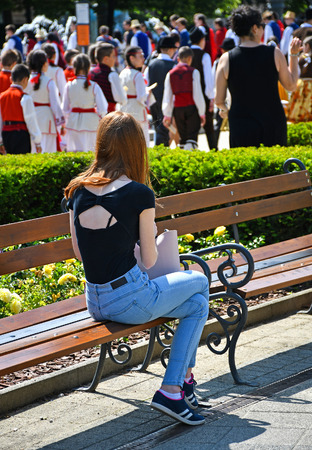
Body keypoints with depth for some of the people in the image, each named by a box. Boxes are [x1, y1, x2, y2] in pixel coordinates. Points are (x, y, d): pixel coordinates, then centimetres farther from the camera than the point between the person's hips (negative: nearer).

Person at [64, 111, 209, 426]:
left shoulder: (77, 191, 3)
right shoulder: (139, 194, -14)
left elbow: (79, 252, 12)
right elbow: (149, 261, -6)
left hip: (94, 303, 7)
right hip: (130, 300, -7)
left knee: (197, 303, 25)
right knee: (199, 282, 23)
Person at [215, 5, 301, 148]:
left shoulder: (226, 59, -6)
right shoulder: (275, 53, -5)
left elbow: (219, 101, 0)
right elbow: (291, 85, 10)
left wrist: (225, 109, 23)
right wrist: (294, 55, 19)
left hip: (241, 129, -1)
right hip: (274, 126, 1)